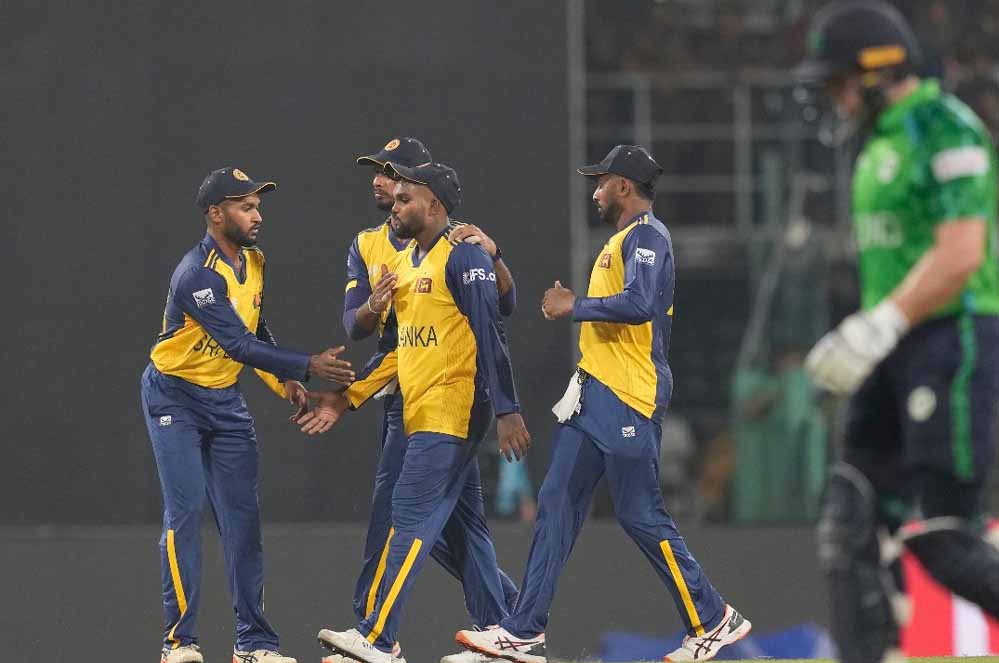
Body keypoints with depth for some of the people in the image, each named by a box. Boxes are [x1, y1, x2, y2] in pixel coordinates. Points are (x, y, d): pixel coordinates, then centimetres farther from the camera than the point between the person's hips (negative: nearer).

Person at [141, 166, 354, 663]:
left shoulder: (253, 263, 2)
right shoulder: (198, 276, -25)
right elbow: (239, 345, -32)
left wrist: (283, 382, 0)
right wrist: (307, 367, -36)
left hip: (226, 400, 7)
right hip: (175, 399, -7)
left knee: (243, 516, 2)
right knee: (185, 510, -12)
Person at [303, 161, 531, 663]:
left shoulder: (463, 255, -11)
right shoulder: (406, 261, 17)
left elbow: (490, 335, -16)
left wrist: (507, 410, -21)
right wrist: (346, 399, 18)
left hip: (451, 411, -10)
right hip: (421, 413, 10)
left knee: (411, 519, -13)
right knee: (462, 525, 12)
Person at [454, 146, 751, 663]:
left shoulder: (647, 236, -11)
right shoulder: (621, 239, 20)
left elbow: (639, 305, -26)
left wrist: (574, 306, -17)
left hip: (628, 398, -10)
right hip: (592, 394, 10)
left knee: (640, 515, -6)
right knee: (556, 503, 4)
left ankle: (713, 622, 6)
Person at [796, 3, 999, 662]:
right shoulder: (880, 140, 18)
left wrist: (879, 326, -23)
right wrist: (863, 338, 17)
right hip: (899, 349, 10)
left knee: (942, 539, -11)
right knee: (850, 526, 0)